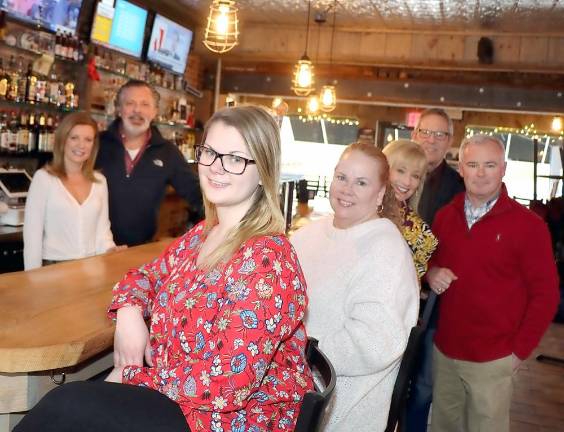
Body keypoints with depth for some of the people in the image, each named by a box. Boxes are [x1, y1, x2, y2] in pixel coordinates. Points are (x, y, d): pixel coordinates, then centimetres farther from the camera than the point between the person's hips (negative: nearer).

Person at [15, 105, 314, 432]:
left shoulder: (267, 260, -22)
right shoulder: (201, 234, 4)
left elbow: (230, 382, -25)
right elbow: (145, 276, 18)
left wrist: (132, 376, -13)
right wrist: (129, 312, -5)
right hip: (175, 398, 7)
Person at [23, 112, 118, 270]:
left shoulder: (100, 181, 8)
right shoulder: (43, 178, -4)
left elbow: (102, 228, 11)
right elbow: (32, 232, -4)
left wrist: (110, 250, -7)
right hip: (53, 267, -3)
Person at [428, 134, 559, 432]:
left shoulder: (528, 225, -11)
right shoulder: (444, 216, 3)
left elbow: (545, 294, -8)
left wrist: (519, 351, -8)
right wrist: (431, 272, -6)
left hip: (491, 360, -4)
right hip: (443, 351, 5)